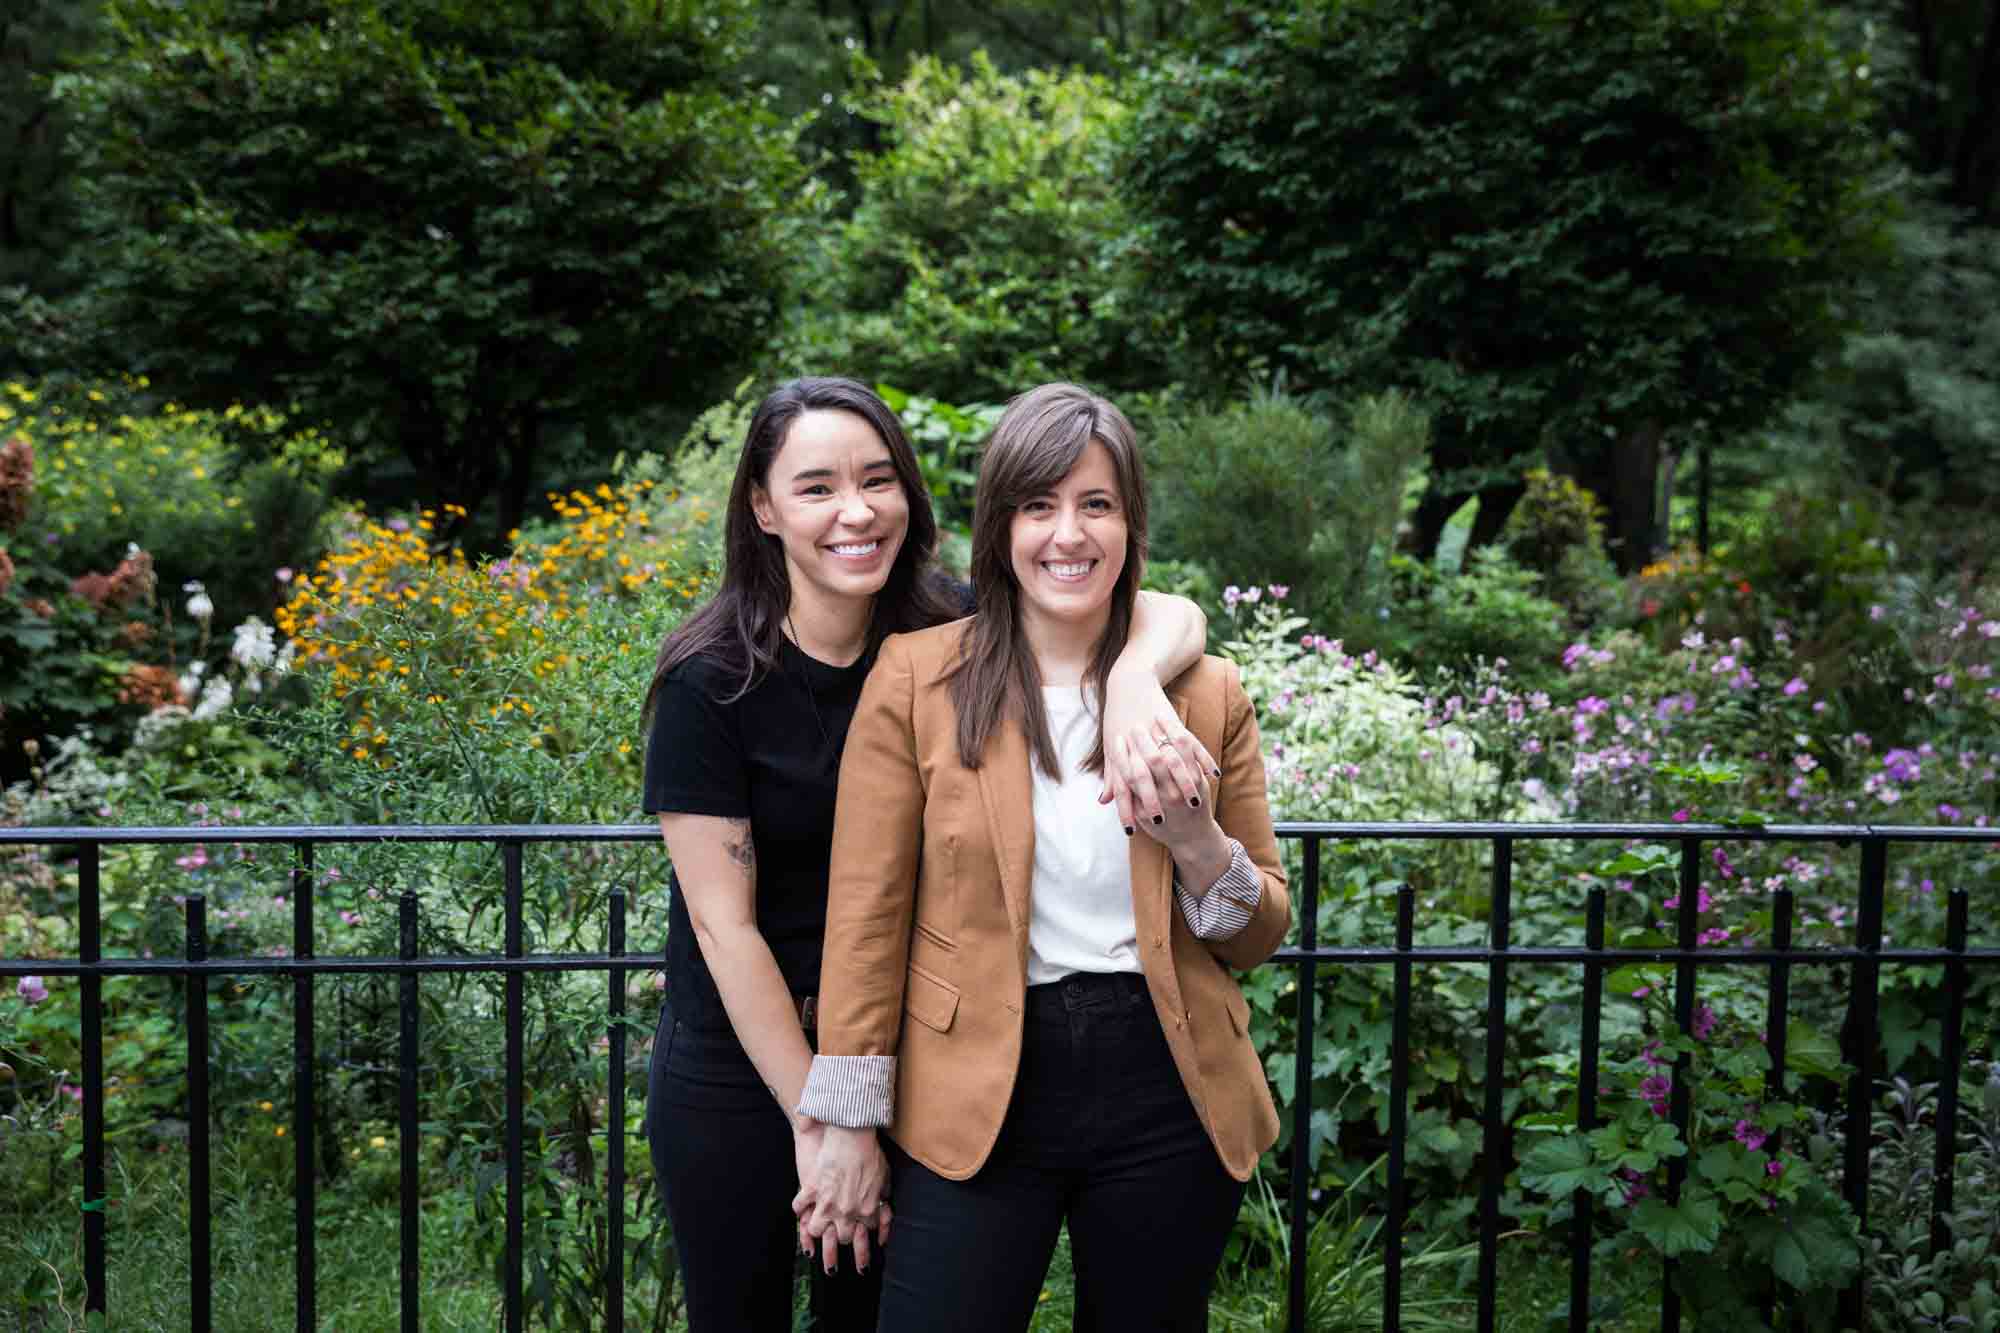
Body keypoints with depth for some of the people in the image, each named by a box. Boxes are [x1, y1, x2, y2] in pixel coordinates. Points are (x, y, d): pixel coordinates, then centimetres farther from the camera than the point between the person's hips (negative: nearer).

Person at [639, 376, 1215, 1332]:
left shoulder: (944, 635, -9)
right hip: (740, 1066, -3)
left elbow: (1170, 614, -15)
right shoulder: (712, 682, -18)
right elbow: (723, 924, -17)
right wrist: (815, 1116, -16)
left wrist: (1135, 680, -38)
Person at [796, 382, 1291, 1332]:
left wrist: (1197, 843, -13)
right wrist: (851, 1123, -3)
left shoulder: (1206, 694, 2)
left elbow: (1260, 934, 7)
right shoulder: (915, 677, -3)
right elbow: (867, 913, -2)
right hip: (979, 1094, -2)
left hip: (1166, 1093, 2)